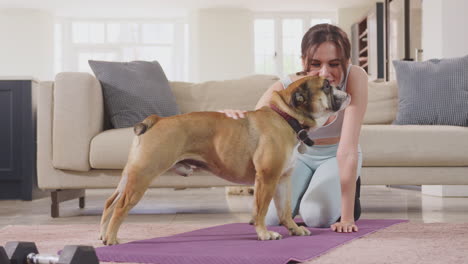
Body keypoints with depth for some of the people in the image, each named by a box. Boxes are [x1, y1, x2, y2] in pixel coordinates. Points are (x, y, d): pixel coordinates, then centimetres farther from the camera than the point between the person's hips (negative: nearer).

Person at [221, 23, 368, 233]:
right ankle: (303, 195, 19)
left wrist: (347, 217, -41)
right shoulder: (284, 89, -31)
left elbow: (347, 150, -39)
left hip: (336, 158, -2)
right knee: (270, 217, -17)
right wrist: (231, 118, -57)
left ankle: (349, 192, 9)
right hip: (299, 155, 2)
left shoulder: (355, 78, -35)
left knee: (317, 217, -27)